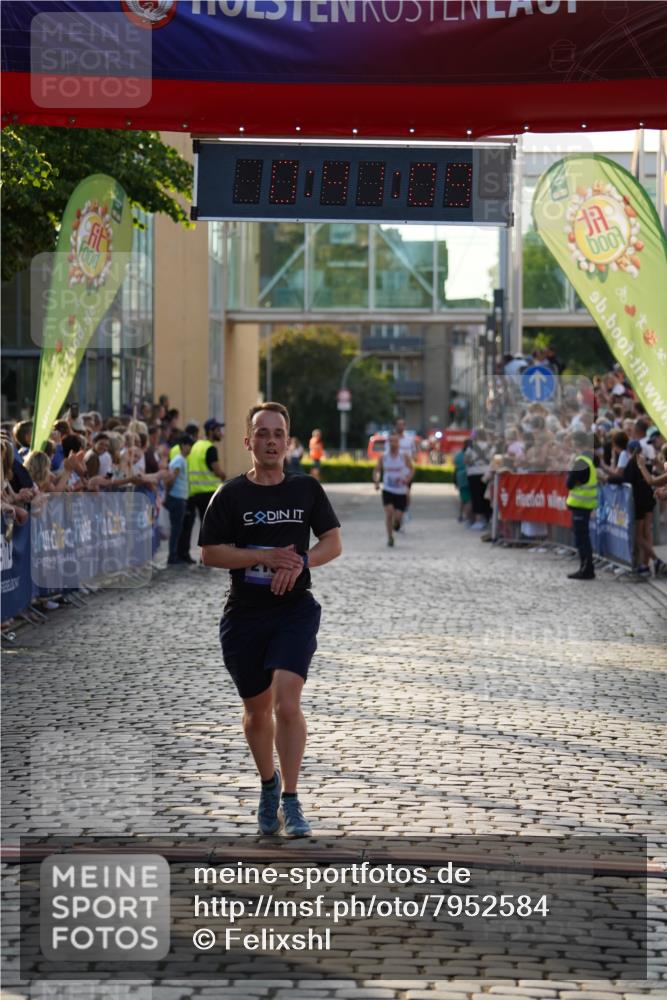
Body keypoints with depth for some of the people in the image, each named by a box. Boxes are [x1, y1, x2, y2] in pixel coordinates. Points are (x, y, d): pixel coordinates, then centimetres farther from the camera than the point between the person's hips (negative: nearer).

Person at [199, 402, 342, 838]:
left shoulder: (307, 488, 4)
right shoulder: (231, 495, -1)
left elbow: (333, 542, 7)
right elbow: (211, 553, -4)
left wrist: (300, 562, -12)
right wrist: (266, 557, -15)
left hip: (296, 609, -1)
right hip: (244, 614, 1)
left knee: (287, 702, -17)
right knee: (257, 710, 12)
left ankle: (291, 801, -9)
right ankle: (269, 785, 37)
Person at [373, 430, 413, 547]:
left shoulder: (404, 456, -3)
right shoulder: (383, 457, 2)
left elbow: (411, 470, 0)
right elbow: (376, 470, 10)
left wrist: (407, 479, -20)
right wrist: (376, 482, -8)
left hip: (401, 491, 0)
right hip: (387, 490, 0)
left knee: (398, 516, -2)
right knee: (389, 513, -17)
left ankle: (397, 522, 37)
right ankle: (390, 537, -3)